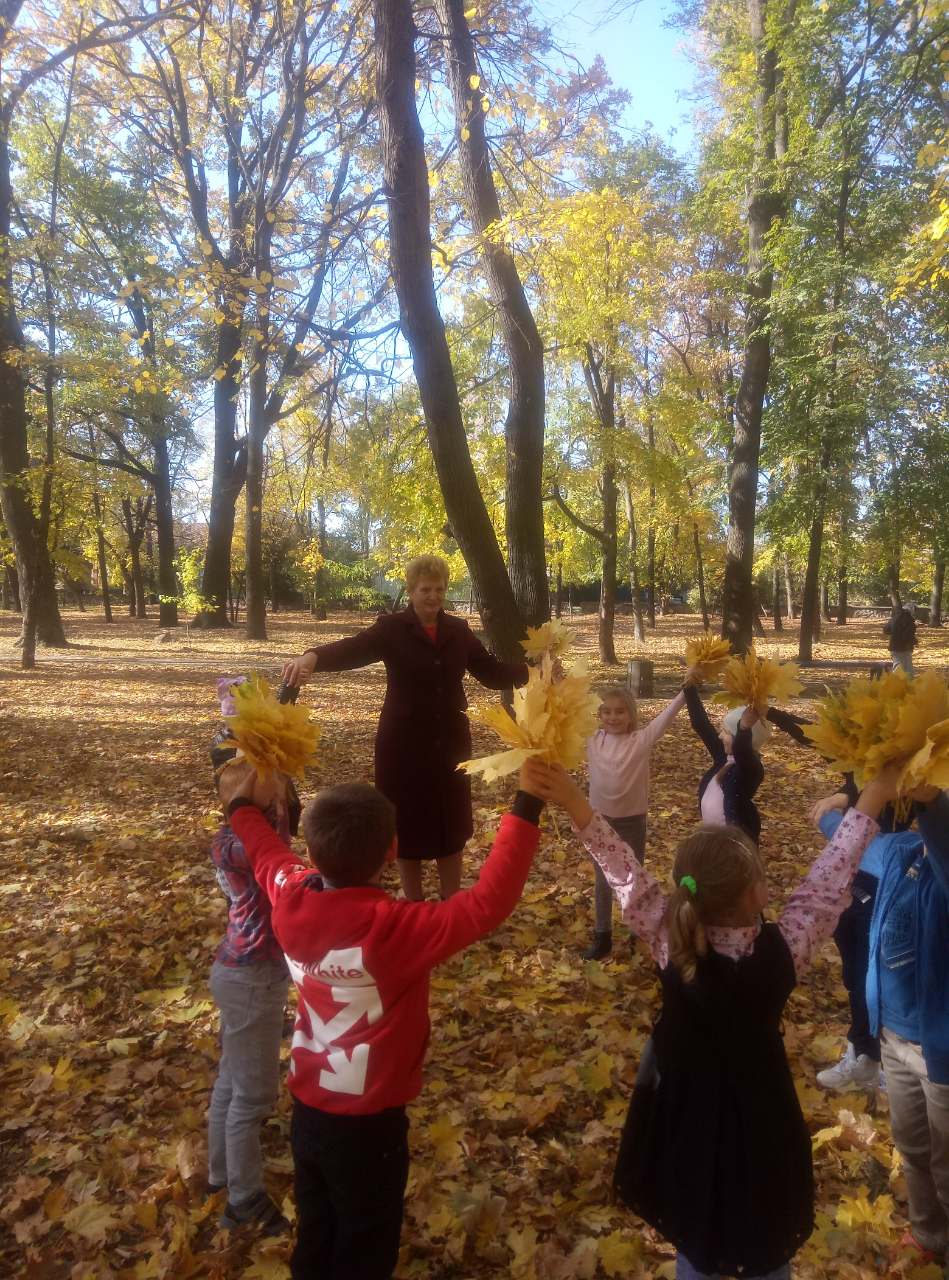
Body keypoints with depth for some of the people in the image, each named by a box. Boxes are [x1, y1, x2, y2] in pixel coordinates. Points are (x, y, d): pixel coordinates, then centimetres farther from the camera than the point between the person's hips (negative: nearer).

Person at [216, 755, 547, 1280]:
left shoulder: (292, 899, -17)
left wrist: (244, 804, 23)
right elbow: (489, 903, -38)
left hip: (308, 1108, 6)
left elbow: (268, 853, 5)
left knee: (315, 1235, 29)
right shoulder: (395, 929, -35)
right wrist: (526, 805, -35)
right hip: (366, 1122, -5)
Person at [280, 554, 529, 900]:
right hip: (405, 743, -3)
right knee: (409, 825, 8)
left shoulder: (458, 631, 4)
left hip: (450, 741, 3)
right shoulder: (392, 628, -8)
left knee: (451, 824, 13)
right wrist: (313, 656, -46)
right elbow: (353, 649, -26)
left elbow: (492, 672, 6)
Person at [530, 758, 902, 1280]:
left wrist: (575, 803, -27)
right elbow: (829, 881, -22)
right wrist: (873, 796, -13)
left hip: (682, 1107, 2)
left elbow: (626, 873, -25)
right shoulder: (782, 949, -30)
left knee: (696, 1231, 26)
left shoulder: (672, 942, -28)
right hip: (754, 1111, -1)